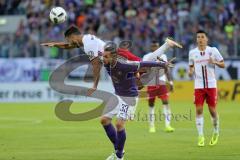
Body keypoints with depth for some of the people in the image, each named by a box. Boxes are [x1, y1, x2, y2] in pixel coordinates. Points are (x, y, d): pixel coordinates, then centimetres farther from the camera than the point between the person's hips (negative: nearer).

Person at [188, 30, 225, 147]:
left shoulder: (213, 50, -1)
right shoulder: (192, 53, 5)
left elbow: (223, 65, 3)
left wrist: (215, 62, -18)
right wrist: (190, 71, -7)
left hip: (211, 85, -1)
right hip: (198, 85, 1)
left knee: (212, 110, 2)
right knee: (198, 110, -6)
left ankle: (216, 133, 24)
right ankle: (200, 136, -3)